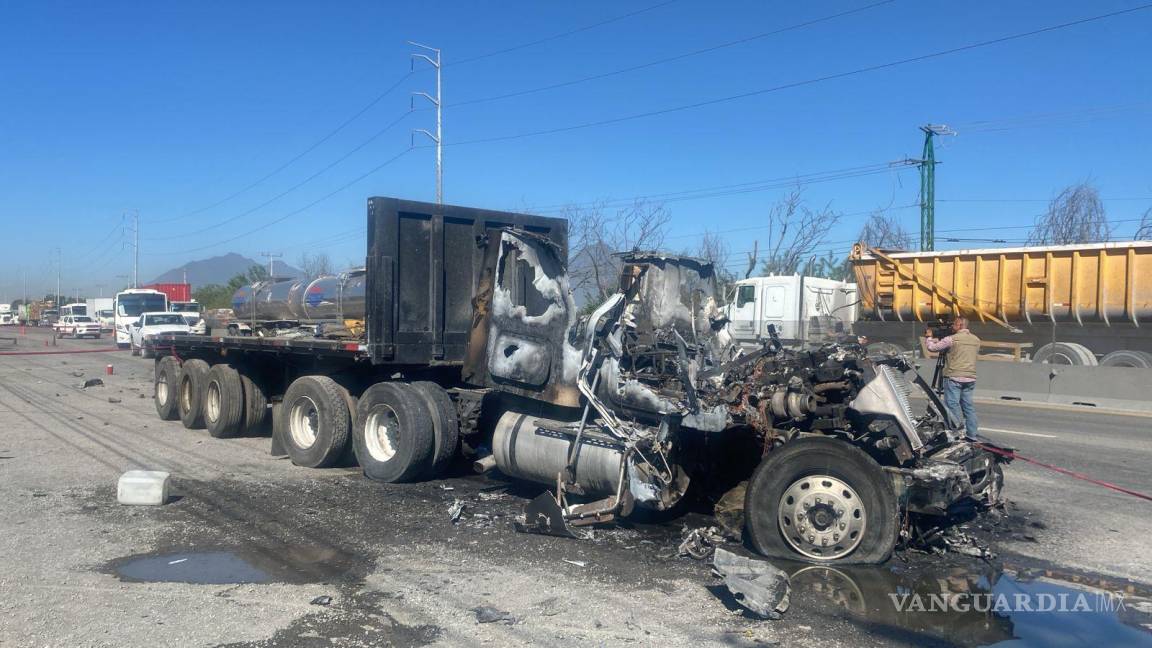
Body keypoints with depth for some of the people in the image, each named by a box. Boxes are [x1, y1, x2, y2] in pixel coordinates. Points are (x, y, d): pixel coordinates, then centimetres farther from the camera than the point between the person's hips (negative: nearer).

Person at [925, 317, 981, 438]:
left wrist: (929, 337, 16)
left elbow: (932, 347, -6)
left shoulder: (952, 339, -9)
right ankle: (972, 434, 14)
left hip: (954, 378, -6)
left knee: (953, 405, -3)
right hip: (970, 378, 6)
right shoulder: (976, 340, 11)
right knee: (968, 405, 11)